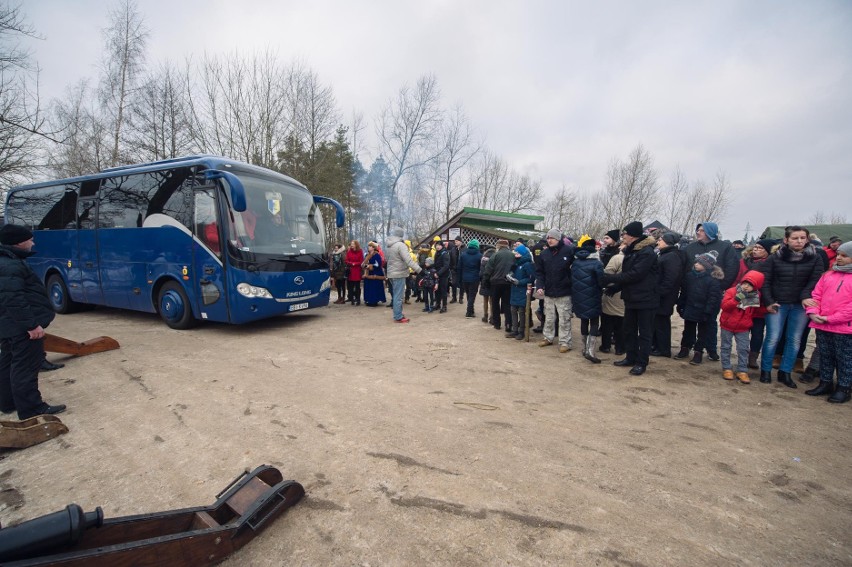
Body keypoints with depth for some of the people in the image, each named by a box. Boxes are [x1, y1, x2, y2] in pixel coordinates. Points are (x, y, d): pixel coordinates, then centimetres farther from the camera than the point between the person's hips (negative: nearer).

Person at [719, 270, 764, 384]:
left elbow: (754, 311, 17)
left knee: (743, 349, 3)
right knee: (726, 347, 6)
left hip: (743, 328, 3)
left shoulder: (756, 296, 0)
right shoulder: (731, 291, -14)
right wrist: (737, 298, -34)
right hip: (727, 326, -3)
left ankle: (742, 371, 12)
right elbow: (724, 306, -25)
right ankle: (727, 369, 17)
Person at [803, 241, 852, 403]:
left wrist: (831, 318, -17)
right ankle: (825, 384, 26)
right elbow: (816, 295, 10)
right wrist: (813, 312, -6)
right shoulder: (828, 274, 11)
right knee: (825, 356, 14)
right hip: (822, 325, 5)